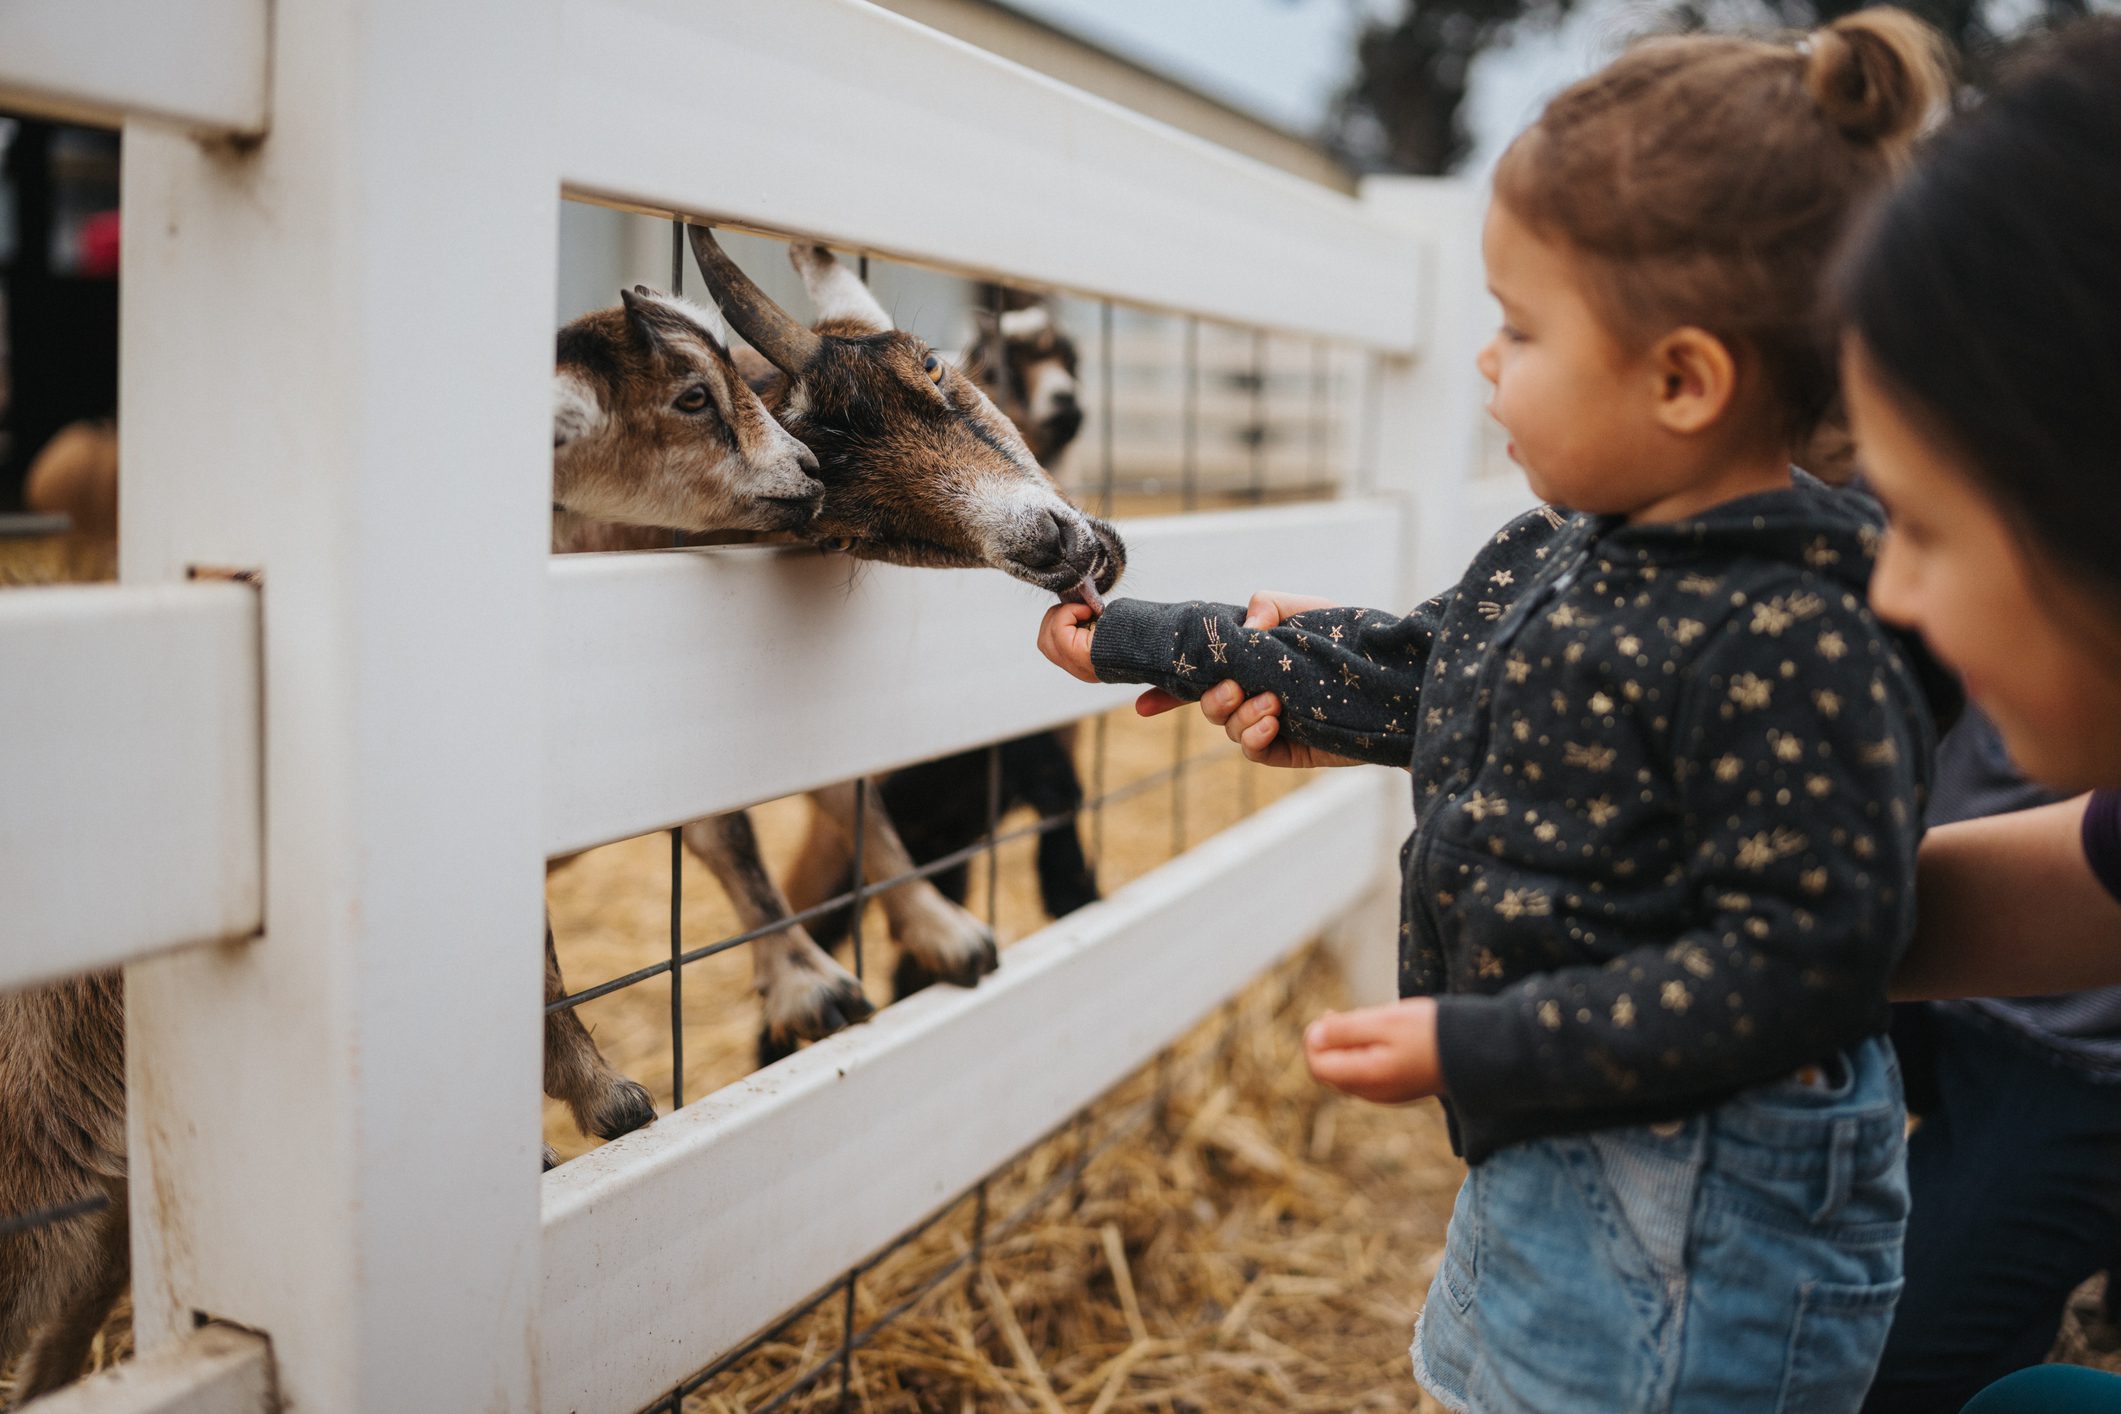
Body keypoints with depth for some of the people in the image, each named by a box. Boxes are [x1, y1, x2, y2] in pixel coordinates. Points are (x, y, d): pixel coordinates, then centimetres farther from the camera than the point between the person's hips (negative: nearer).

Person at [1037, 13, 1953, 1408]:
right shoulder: (1560, 555, 2)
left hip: (1700, 1223, -9)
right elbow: (1412, 672, 16)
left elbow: (1791, 957, -27)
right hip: (1548, 1163, 9)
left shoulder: (1794, 641, -26)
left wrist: (1475, 1046, -26)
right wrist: (1151, 643, 20)